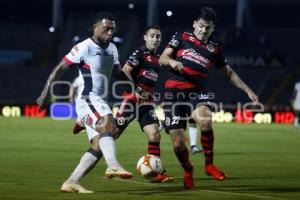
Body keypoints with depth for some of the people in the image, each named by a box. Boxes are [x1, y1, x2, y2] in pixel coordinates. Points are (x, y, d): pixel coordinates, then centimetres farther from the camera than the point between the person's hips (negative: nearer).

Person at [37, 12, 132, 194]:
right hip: (88, 99, -9)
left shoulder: (112, 49, 13)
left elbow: (119, 72, 28)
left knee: (99, 146, 3)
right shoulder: (84, 48, -11)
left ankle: (72, 182, 6)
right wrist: (45, 93, -13)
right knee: (108, 123, -33)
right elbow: (59, 69, -9)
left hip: (100, 102, 9)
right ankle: (113, 166, -51)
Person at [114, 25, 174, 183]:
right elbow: (125, 70, -17)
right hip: (132, 98, -6)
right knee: (114, 133, -3)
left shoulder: (158, 58, 16)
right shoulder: (140, 53, -6)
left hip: (147, 102, 6)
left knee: (155, 135, -7)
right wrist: (135, 90, -23)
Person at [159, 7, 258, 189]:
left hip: (197, 92, 1)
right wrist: (172, 61, -20)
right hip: (174, 92, -1)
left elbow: (229, 73, 26)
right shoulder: (182, 37, 9)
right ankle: (188, 171, 24)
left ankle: (209, 164, -16)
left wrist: (247, 90, 19)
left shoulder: (214, 50, 16)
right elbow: (162, 58, 3)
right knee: (178, 142, -7)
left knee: (205, 120, -34)